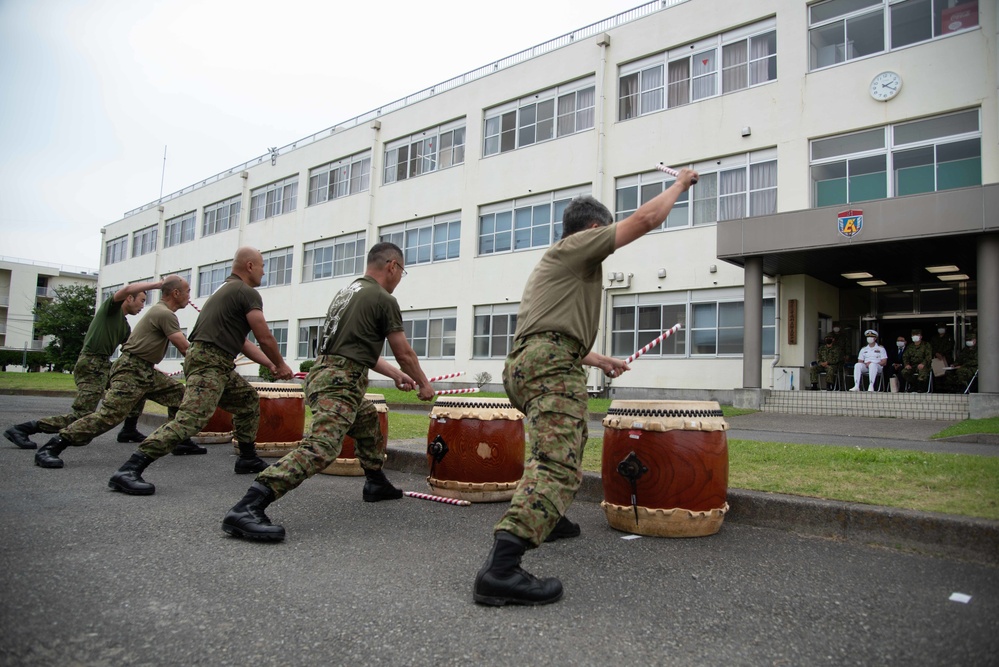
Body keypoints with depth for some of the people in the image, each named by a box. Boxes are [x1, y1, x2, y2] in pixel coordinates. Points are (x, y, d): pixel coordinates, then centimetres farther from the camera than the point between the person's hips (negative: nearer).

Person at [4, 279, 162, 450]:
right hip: (91, 366, -9)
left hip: (105, 366, 9)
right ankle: (21, 429, -8)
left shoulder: (125, 326, 21)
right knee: (81, 418, -15)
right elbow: (128, 289, -22)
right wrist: (158, 284, -21)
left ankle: (129, 430, 16)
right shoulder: (111, 307, -2)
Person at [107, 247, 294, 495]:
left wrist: (270, 364, 22)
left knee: (249, 400, 22)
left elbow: (241, 341, 26)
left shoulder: (226, 289, 24)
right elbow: (265, 338, -7)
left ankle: (248, 458, 28)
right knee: (190, 419, -20)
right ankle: (128, 471, -23)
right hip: (209, 363, -11)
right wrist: (280, 365, 9)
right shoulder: (248, 293, -7)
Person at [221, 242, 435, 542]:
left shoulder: (346, 291, 22)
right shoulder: (384, 300, -5)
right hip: (340, 384, -10)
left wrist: (394, 373, 34)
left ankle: (375, 483, 39)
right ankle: (246, 508, -33)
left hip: (322, 375, 10)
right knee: (320, 448, -22)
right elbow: (404, 353, 1)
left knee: (369, 419, 30)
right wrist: (424, 385, 18)